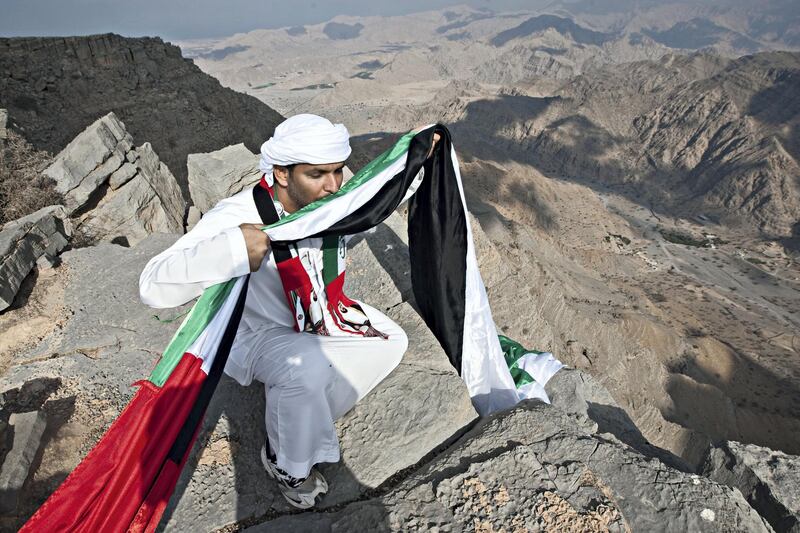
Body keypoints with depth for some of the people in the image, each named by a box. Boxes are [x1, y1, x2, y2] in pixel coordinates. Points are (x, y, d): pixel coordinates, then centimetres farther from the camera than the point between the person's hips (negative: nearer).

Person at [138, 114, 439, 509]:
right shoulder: (235, 217, -34)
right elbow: (153, 286, -42)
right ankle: (286, 463, -2)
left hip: (315, 315, 7)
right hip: (254, 333, -6)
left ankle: (303, 421, 9)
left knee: (390, 341, -2)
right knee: (307, 368, -36)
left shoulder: (337, 202, -16)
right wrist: (232, 248, -55)